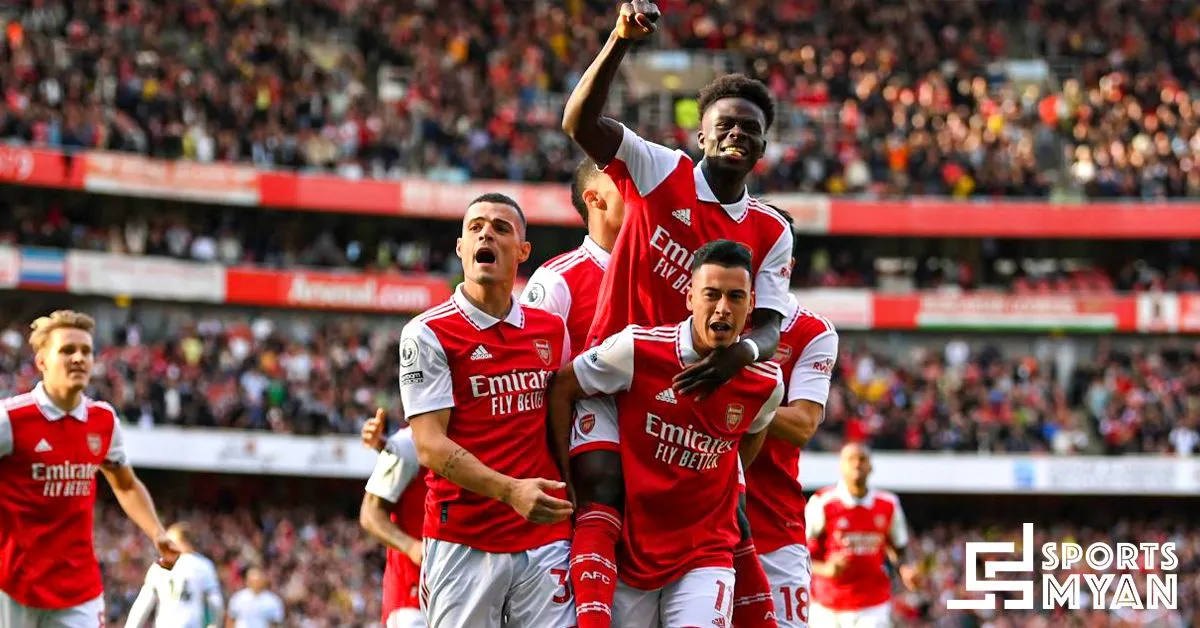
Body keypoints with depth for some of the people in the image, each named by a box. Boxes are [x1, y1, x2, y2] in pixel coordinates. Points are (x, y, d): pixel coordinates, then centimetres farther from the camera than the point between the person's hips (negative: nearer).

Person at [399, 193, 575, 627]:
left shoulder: (552, 330, 14)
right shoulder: (428, 334, -3)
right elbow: (430, 445, -10)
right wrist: (510, 491, -22)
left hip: (545, 541, 4)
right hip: (463, 542, -4)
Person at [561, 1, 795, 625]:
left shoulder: (772, 233, 6)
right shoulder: (661, 173, -2)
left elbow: (769, 328, -1)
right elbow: (580, 124, -16)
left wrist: (742, 352, -27)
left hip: (692, 388, 4)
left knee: (733, 526, 4)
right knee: (601, 491, -24)